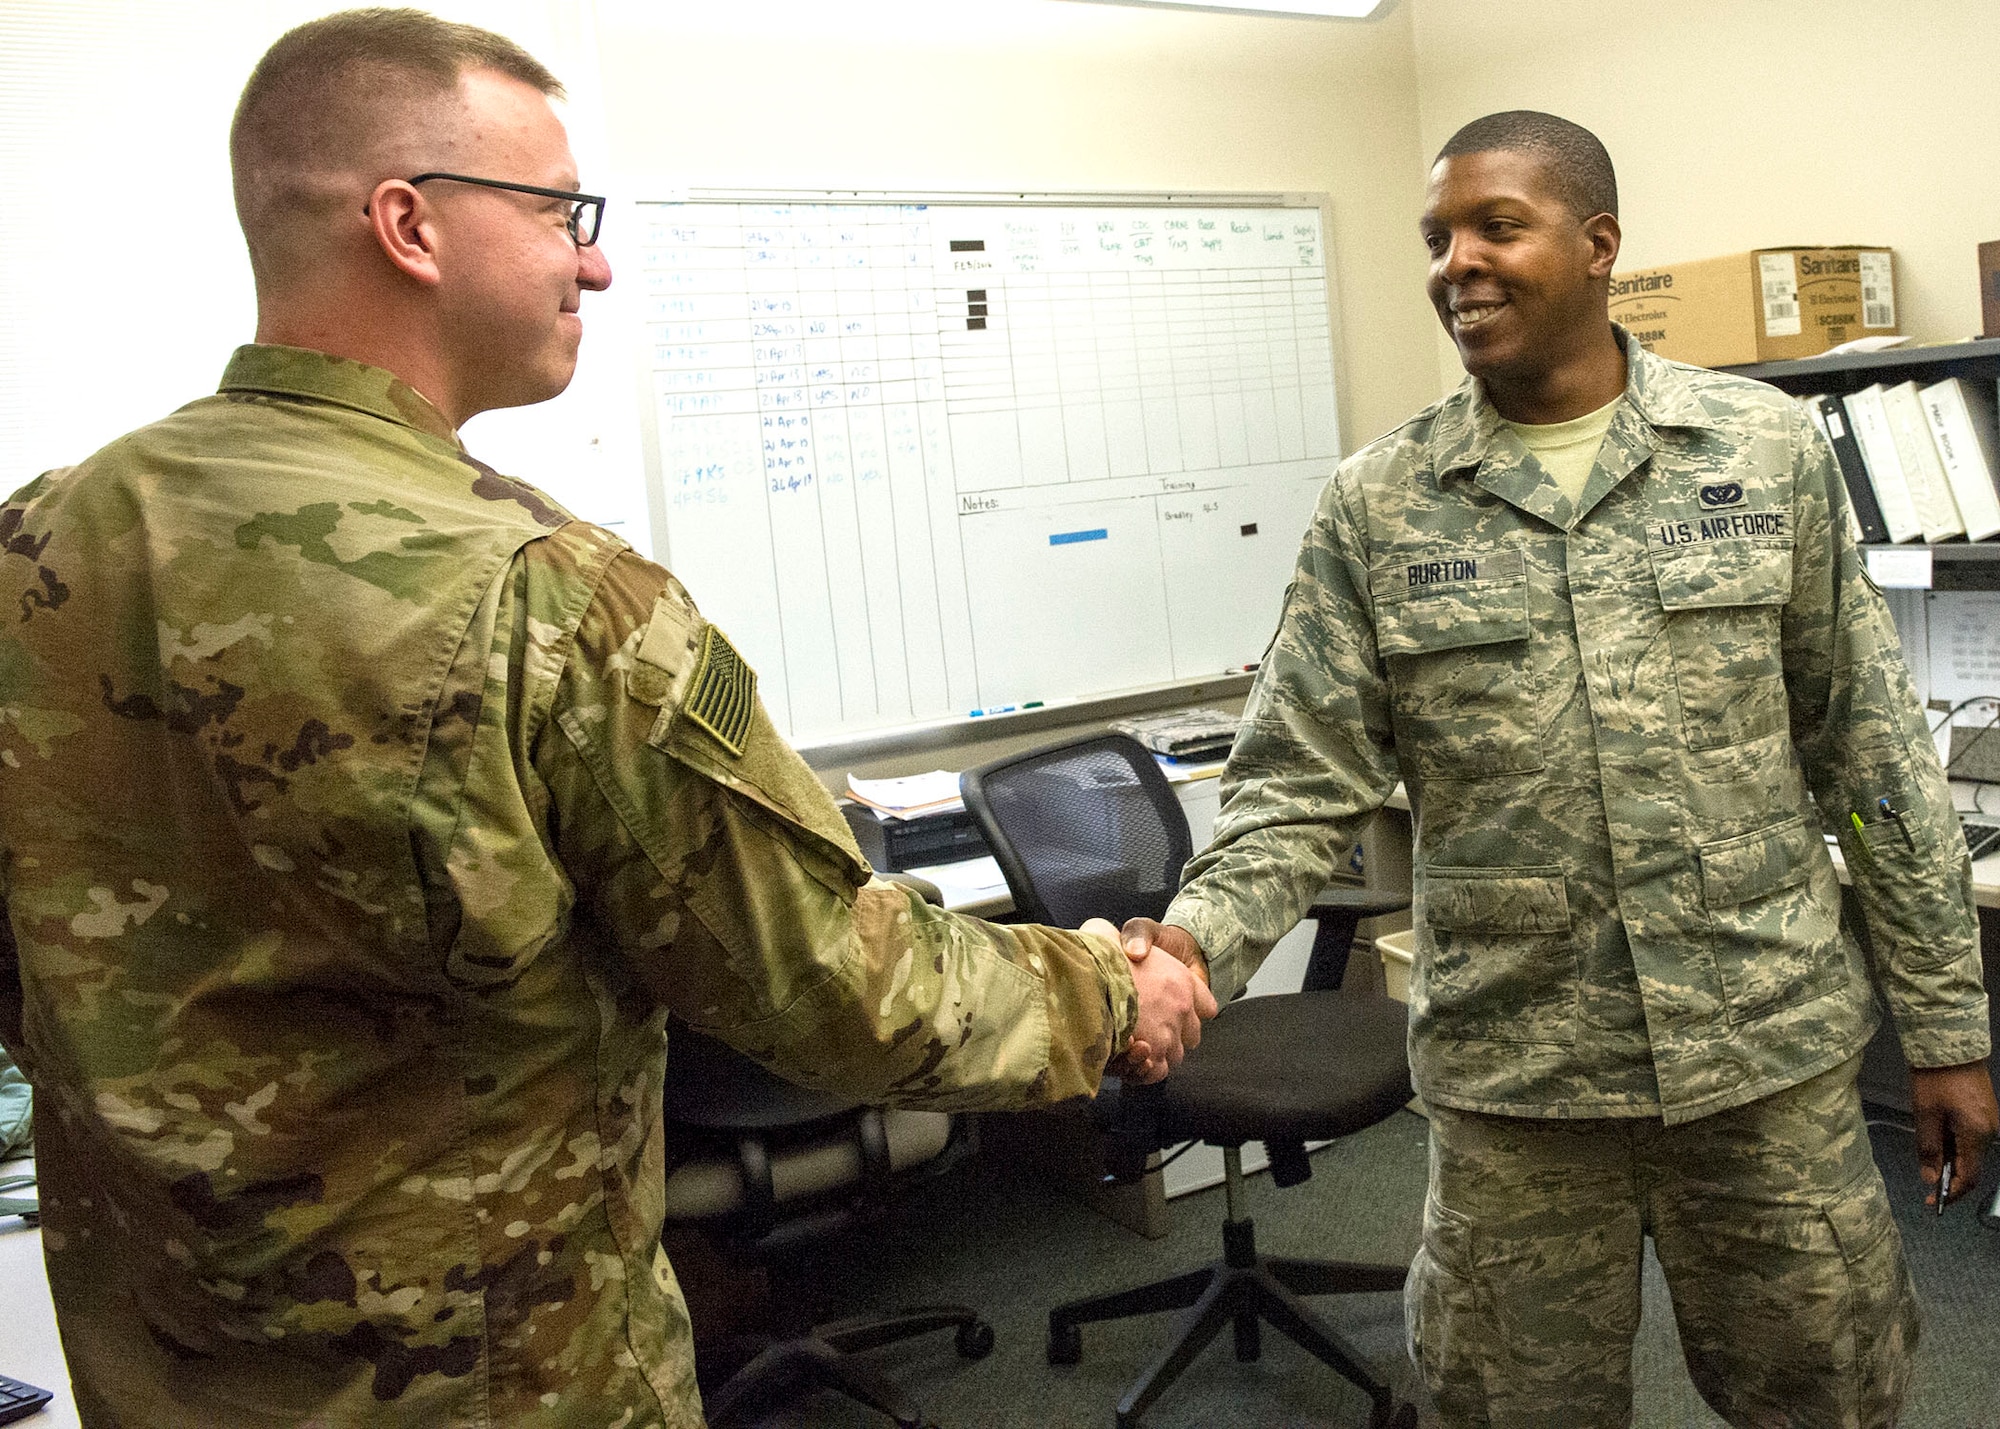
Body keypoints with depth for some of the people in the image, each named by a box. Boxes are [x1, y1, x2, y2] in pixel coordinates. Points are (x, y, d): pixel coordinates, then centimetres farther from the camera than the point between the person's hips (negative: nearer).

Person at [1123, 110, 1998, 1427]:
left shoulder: (1768, 450, -1)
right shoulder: (1376, 509, -3)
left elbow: (1877, 762, 2)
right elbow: (1304, 781, -4)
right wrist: (1198, 936, -22)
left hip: (1771, 1058, 1)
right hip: (1511, 1080, 0)